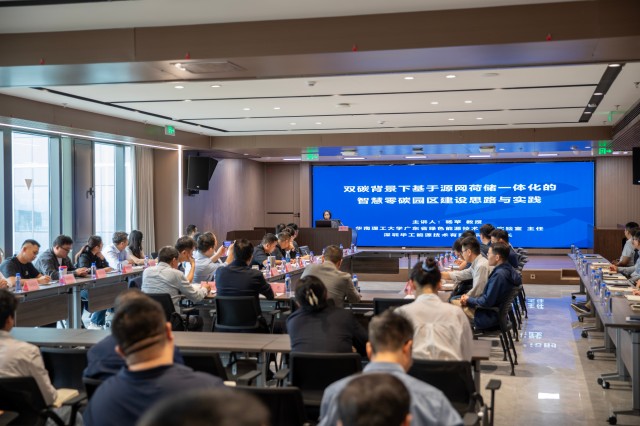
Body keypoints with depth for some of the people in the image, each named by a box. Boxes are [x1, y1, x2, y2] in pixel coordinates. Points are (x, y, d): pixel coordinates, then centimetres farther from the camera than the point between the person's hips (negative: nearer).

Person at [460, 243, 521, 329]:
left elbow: (487, 302, -24)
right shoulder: (508, 269, 4)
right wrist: (469, 298, 4)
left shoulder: (499, 275, -27)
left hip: (490, 317, -10)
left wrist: (469, 299, -7)